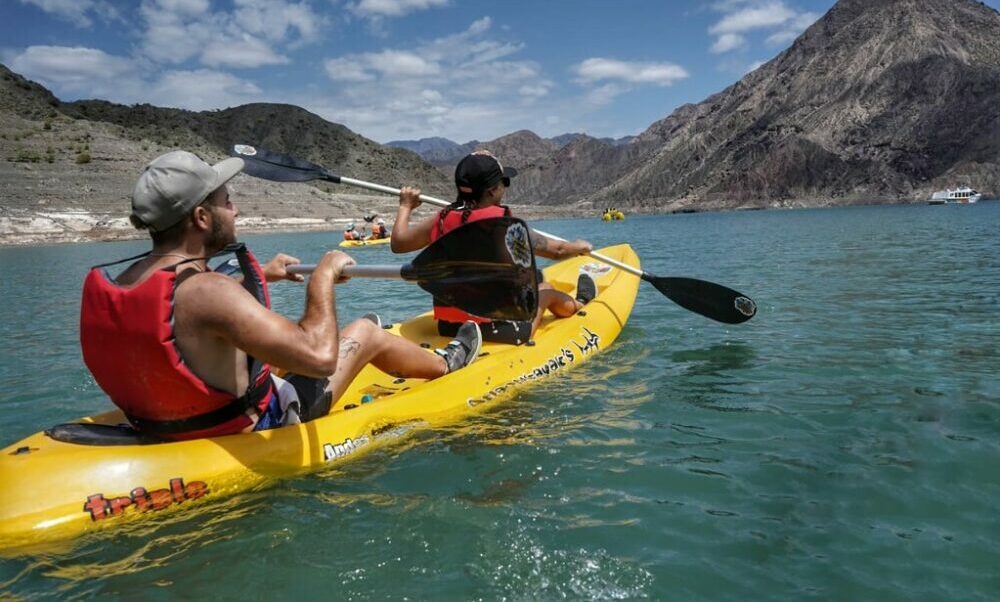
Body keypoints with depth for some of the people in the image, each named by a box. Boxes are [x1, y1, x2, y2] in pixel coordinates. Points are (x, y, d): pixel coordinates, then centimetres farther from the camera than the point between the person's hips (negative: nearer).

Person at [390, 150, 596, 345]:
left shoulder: (441, 219, -5)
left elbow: (398, 243, 5)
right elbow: (557, 250, -4)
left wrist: (405, 206, 22)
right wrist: (580, 247, 18)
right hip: (500, 332, -5)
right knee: (546, 290, 25)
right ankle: (578, 304, 58)